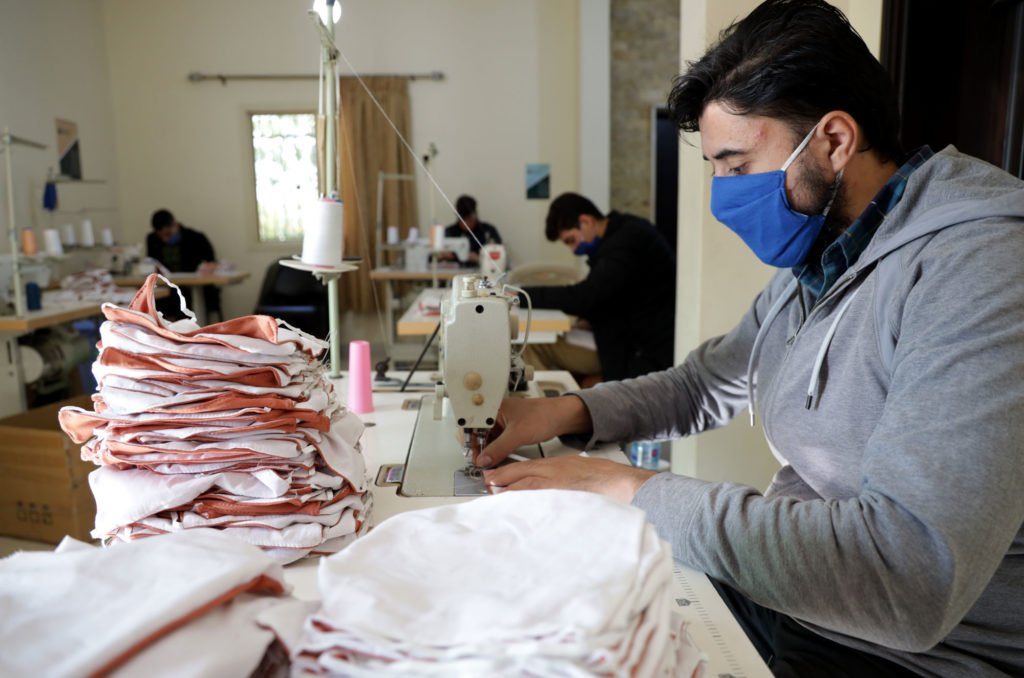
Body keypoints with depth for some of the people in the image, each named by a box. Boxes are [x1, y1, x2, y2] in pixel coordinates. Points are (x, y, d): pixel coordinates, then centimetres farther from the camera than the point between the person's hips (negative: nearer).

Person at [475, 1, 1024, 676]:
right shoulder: (812, 261, 5)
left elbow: (911, 578, -34)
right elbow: (704, 385, 15)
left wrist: (634, 490, -28)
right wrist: (567, 411, -2)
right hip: (778, 584, 7)